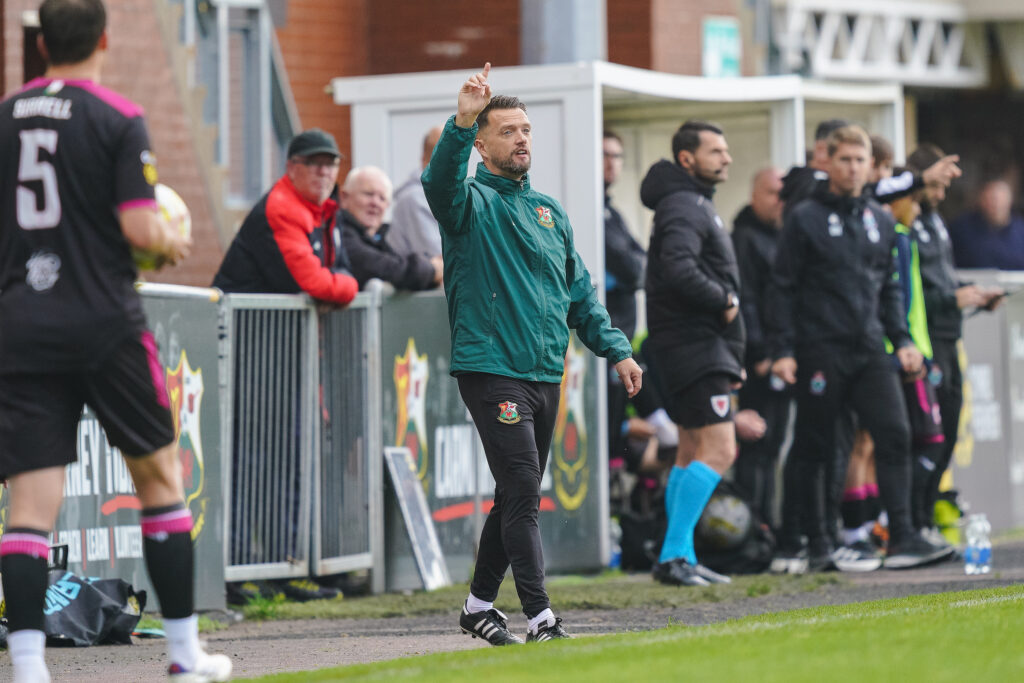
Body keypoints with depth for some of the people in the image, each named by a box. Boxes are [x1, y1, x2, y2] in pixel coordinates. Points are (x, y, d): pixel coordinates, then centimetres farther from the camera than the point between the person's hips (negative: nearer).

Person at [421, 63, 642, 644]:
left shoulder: (550, 212, 17)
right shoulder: (473, 202, -4)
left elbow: (580, 292, 21)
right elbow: (441, 183, -28)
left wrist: (616, 349, 11)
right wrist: (462, 122, -43)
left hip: (545, 376, 7)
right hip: (491, 371, -7)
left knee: (517, 497, 13)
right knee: (523, 495, -13)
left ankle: (480, 604, 25)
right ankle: (541, 617, -14)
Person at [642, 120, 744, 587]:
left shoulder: (695, 203, 21)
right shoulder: (683, 206, -13)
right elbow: (678, 268, -30)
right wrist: (723, 299, -17)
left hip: (702, 346, 11)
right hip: (694, 343, -11)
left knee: (691, 453, 12)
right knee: (717, 450, -15)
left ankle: (680, 559, 14)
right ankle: (673, 554, -18)